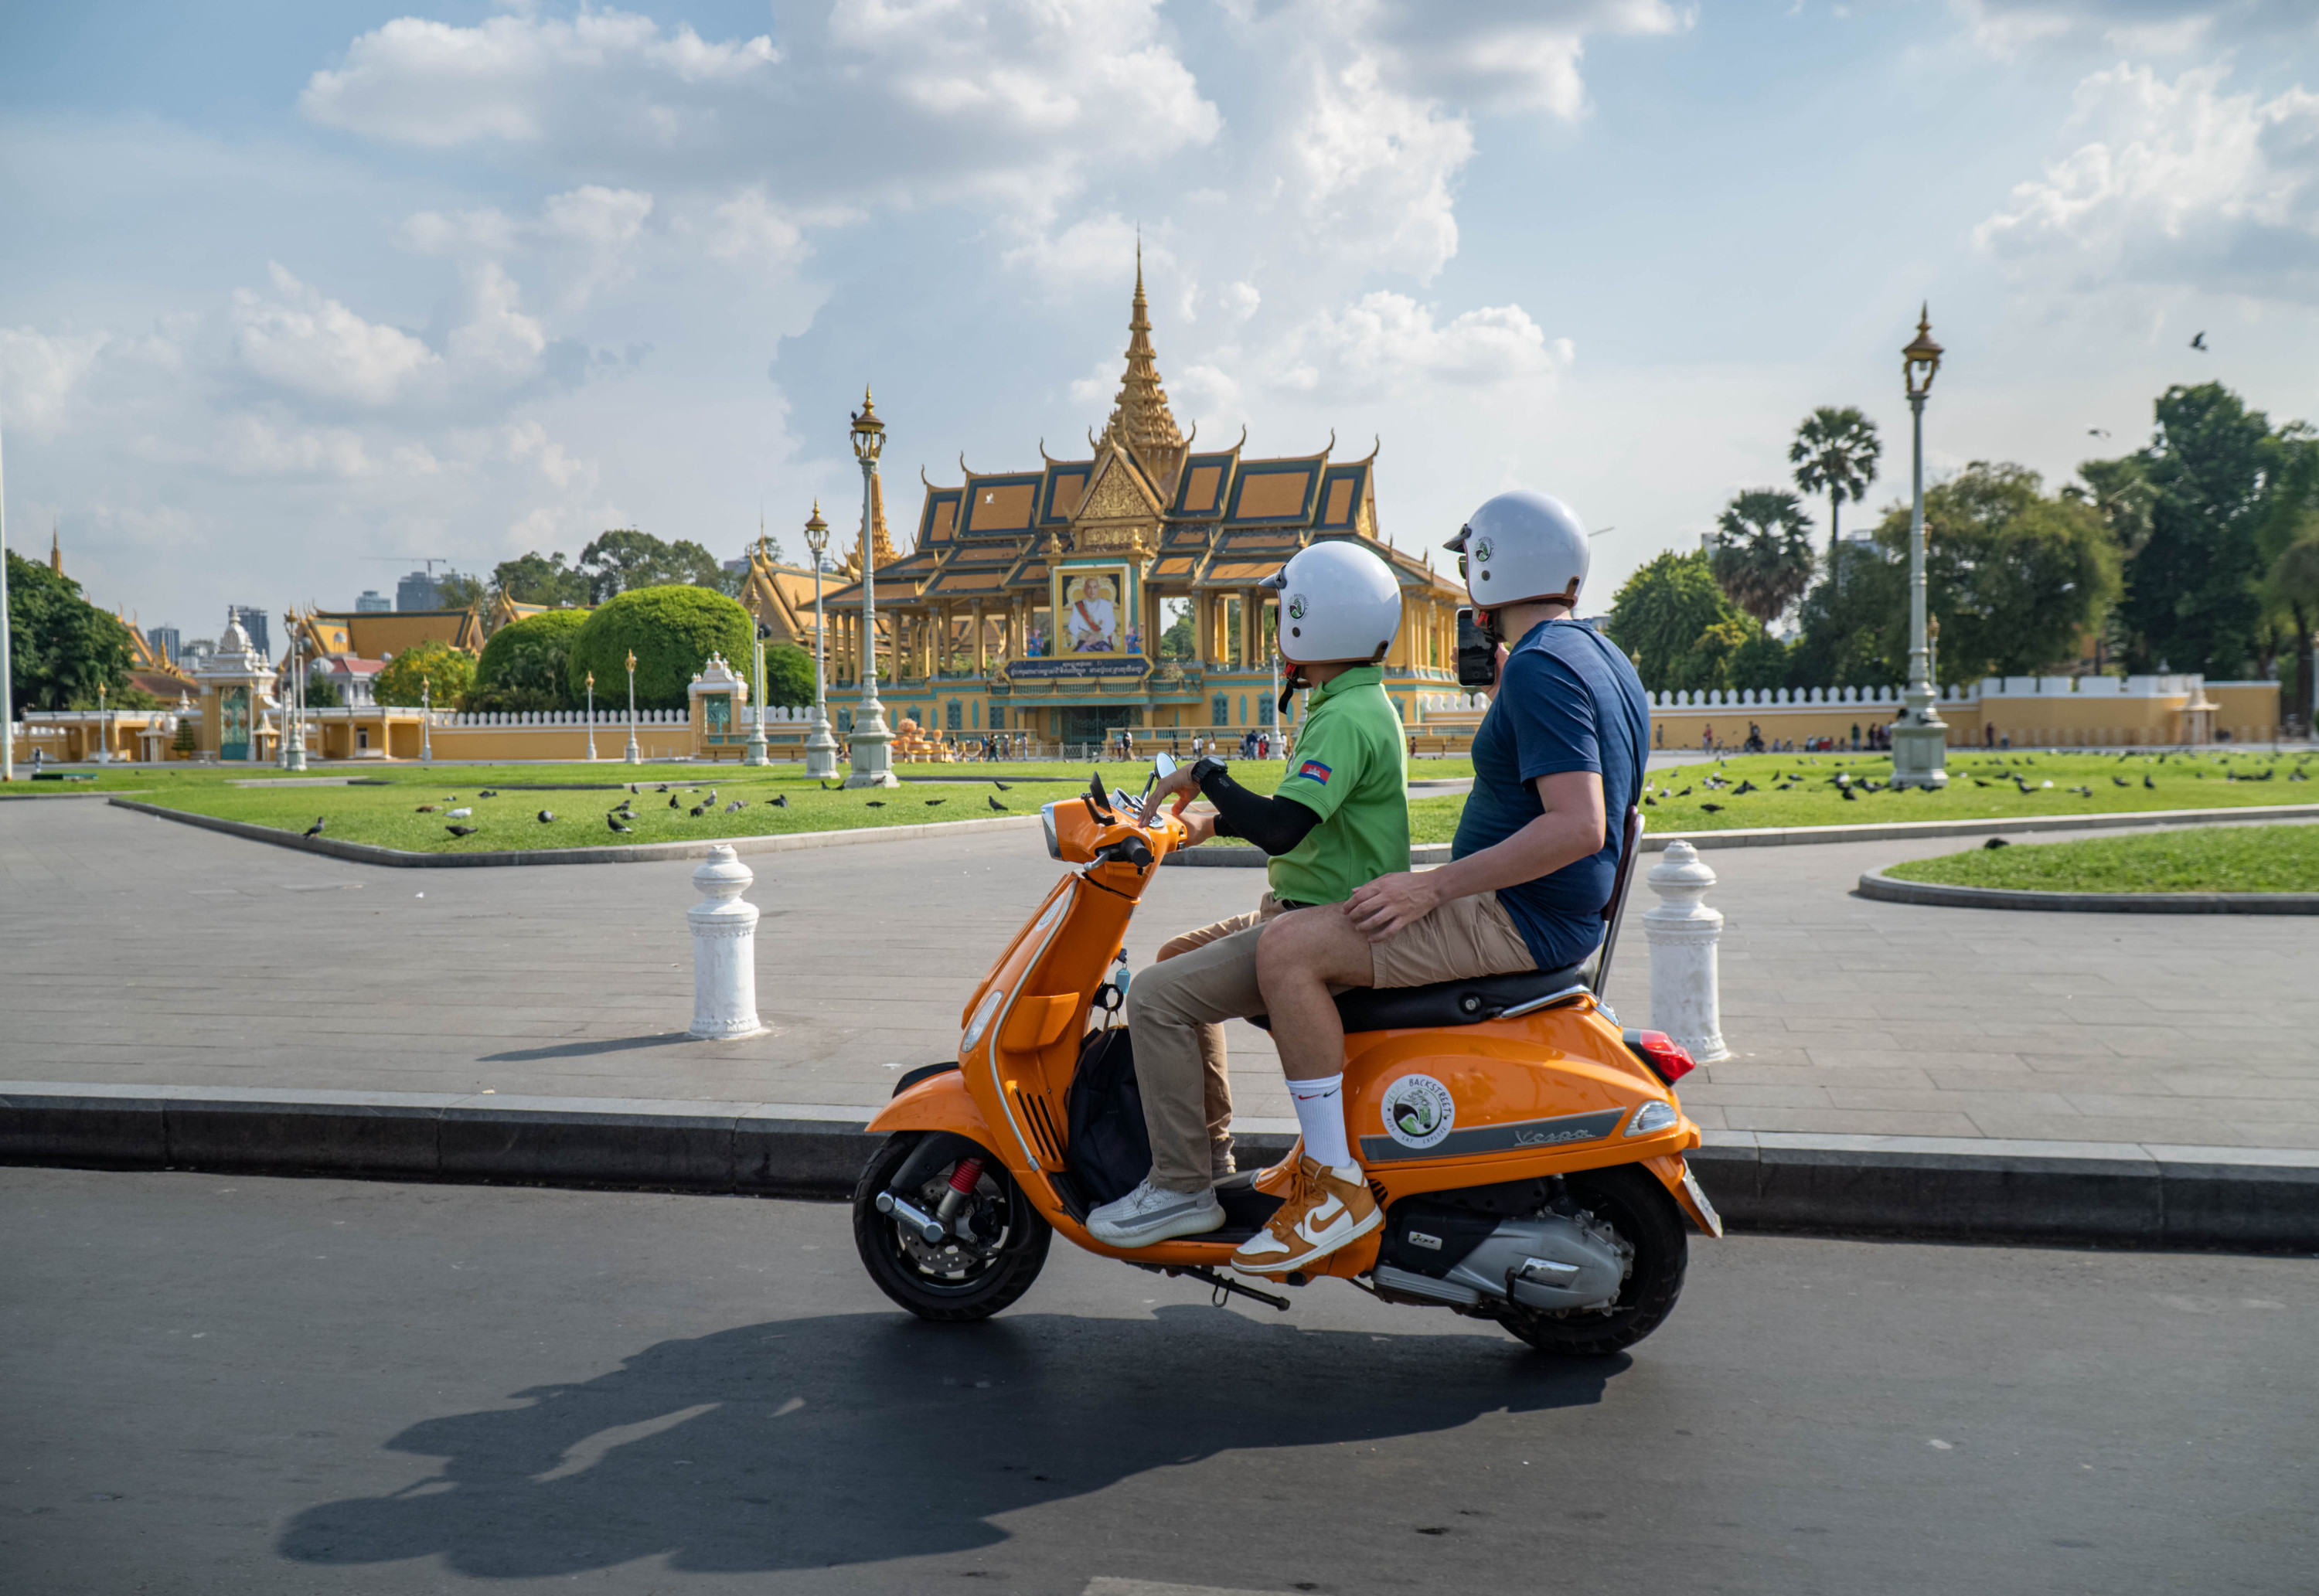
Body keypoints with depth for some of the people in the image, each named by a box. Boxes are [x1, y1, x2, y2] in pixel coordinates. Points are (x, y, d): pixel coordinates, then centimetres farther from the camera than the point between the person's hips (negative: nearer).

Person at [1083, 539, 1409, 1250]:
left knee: (1158, 997, -17)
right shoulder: (1362, 704, 14)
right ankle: (1209, 1146, 27)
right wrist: (1214, 819, 14)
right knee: (1176, 959, 23)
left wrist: (1204, 775, -16)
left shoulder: (1347, 719, -20)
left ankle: (1182, 1188, -11)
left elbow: (1281, 828, -31)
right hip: (1306, 914, 11)